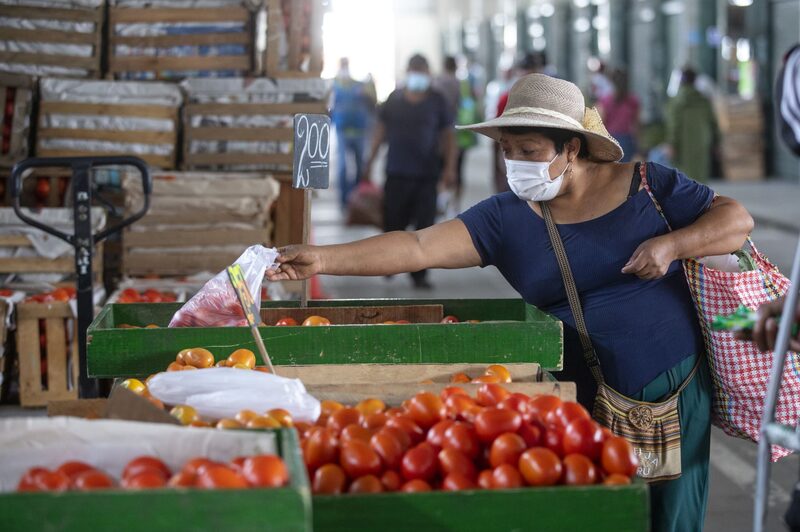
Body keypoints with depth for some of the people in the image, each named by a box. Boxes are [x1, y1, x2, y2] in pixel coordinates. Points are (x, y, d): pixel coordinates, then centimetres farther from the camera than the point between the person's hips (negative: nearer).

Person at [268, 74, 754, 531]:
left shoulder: (645, 184, -3)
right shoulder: (507, 218, -2)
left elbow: (738, 219, 0)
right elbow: (419, 248, -11)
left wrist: (671, 244, -16)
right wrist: (323, 259, -21)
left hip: (677, 383, -1)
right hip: (591, 397, 1)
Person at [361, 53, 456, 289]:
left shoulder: (436, 101, 4)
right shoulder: (394, 99, 6)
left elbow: (448, 134, 5)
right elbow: (381, 129, 13)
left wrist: (449, 167, -3)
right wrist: (370, 161, 10)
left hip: (427, 174, 0)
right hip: (397, 172, 0)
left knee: (424, 225, -3)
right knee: (393, 222, 2)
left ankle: (419, 274, 5)